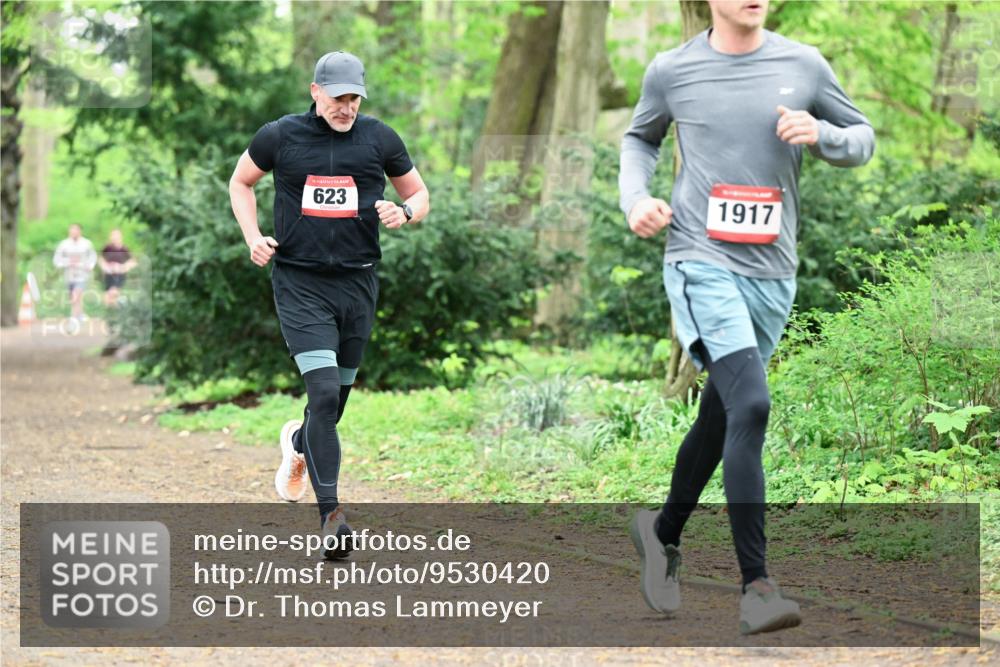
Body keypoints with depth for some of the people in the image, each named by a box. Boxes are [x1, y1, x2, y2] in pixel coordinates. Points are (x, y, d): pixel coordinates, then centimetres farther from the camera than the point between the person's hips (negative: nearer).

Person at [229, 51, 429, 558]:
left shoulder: (379, 139, 4)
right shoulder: (279, 136, 0)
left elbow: (419, 194, 16)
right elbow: (240, 181, 18)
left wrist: (404, 213, -8)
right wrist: (253, 239, 3)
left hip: (357, 283, 3)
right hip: (299, 283, -3)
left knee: (337, 397, 12)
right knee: (323, 392, -16)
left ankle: (298, 442, 49)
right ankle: (331, 515, -15)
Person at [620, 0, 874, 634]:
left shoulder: (804, 65, 5)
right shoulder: (672, 71, 2)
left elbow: (863, 137, 15)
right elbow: (641, 137, 20)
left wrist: (820, 134, -7)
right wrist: (636, 198, 2)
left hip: (773, 273, 4)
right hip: (703, 264, -4)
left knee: (722, 415, 16)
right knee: (750, 405, -21)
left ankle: (664, 531, 41)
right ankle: (757, 584, -19)